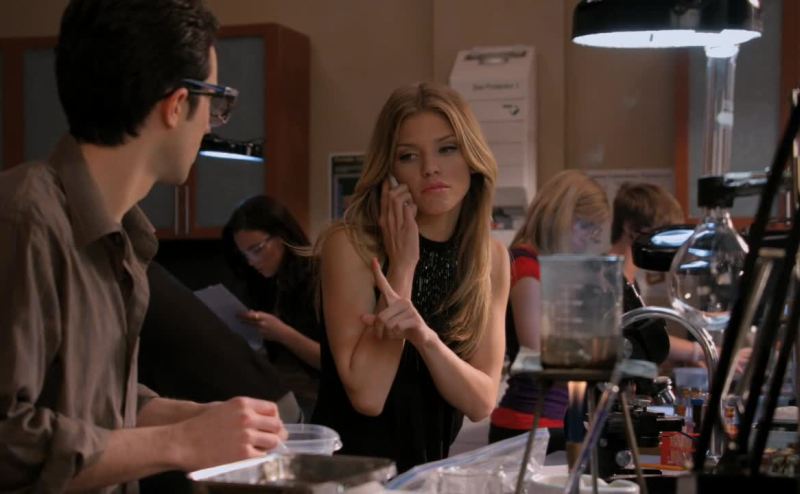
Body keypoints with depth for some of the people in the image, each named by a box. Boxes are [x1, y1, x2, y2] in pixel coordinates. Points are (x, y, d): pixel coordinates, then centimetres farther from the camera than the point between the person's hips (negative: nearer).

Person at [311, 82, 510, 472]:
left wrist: (424, 336, -19)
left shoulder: (491, 257, 2)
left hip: (433, 467, 4)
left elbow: (481, 402, -3)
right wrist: (402, 264, -15)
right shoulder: (350, 244, -10)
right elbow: (367, 396, -16)